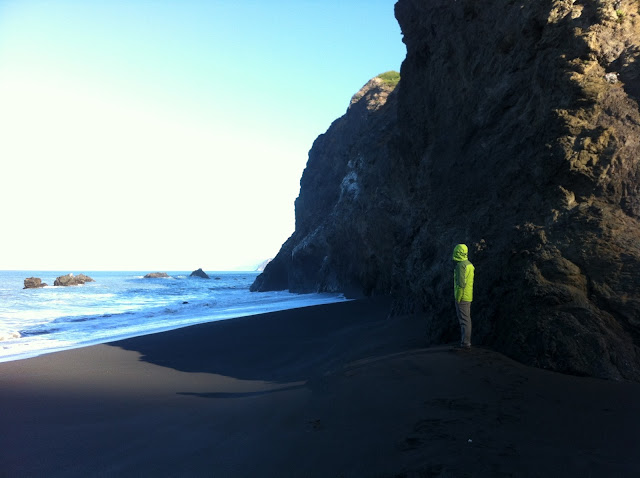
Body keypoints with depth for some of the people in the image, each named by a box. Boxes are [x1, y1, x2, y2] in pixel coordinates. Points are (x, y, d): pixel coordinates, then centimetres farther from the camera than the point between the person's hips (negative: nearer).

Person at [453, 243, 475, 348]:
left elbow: (461, 283, -22)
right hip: (468, 297, 10)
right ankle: (466, 341, 21)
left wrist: (458, 298, -18)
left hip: (462, 297, -10)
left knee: (464, 320, -8)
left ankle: (465, 343, -7)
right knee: (466, 319, 14)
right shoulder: (469, 264, 14)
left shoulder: (461, 265, -16)